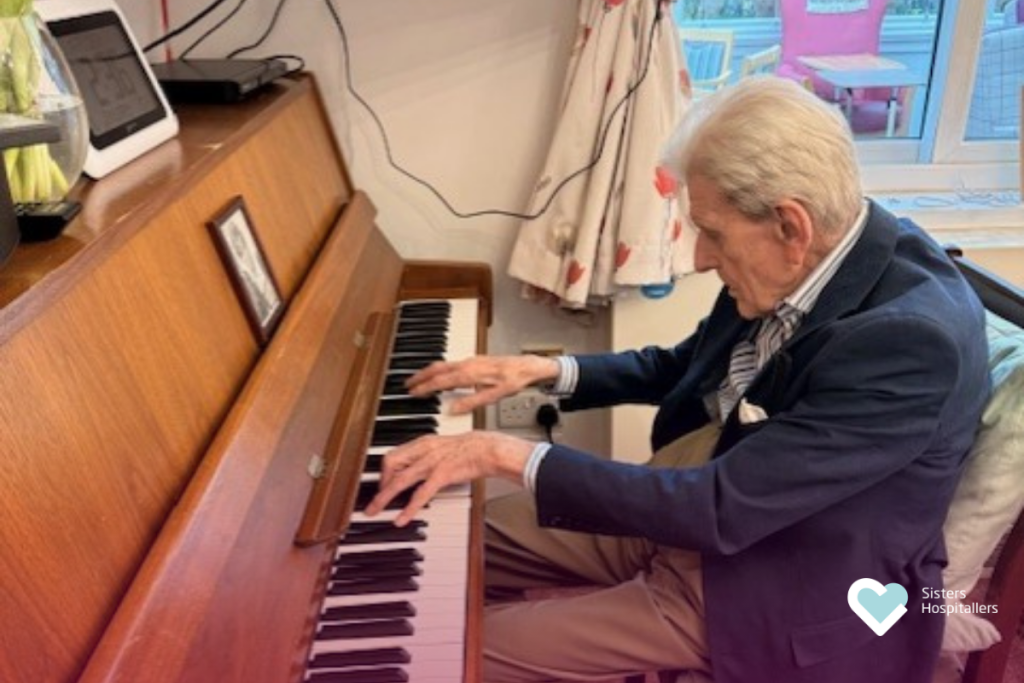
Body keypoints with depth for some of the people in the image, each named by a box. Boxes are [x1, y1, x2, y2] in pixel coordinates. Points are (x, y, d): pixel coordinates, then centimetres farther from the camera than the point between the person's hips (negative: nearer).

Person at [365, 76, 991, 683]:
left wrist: (515, 456, -28)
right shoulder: (810, 253, -6)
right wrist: (547, 372, 2)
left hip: (778, 586, -8)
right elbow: (684, 368, 12)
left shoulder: (909, 339, -32)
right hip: (702, 485, 8)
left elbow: (722, 510, -33)